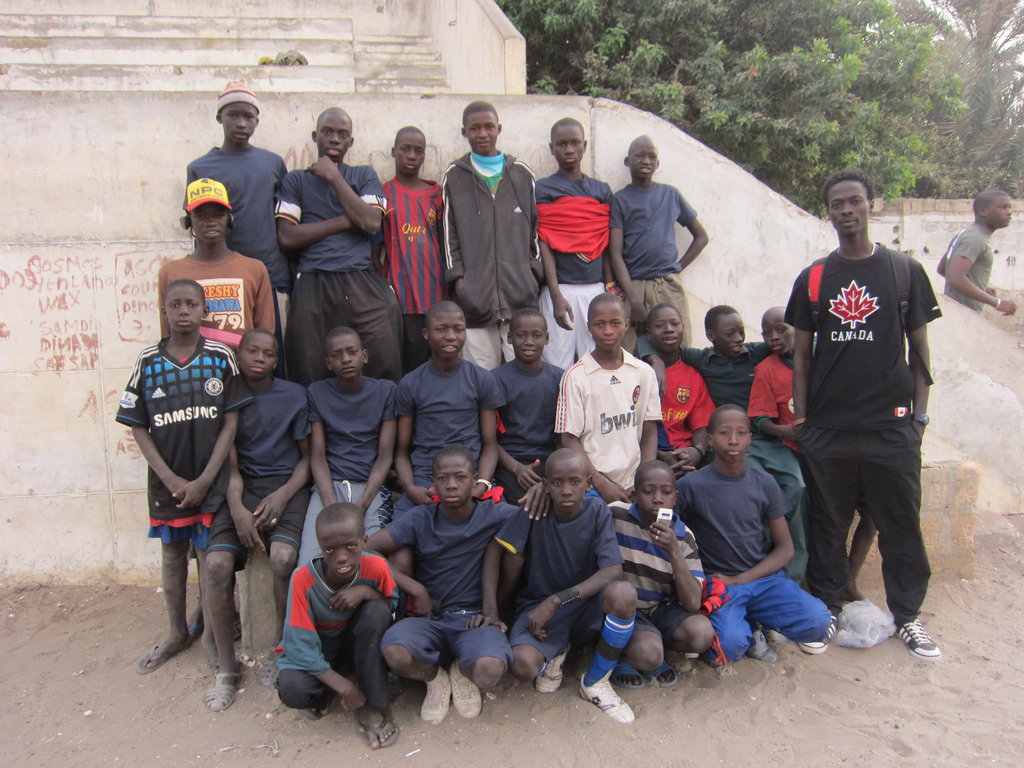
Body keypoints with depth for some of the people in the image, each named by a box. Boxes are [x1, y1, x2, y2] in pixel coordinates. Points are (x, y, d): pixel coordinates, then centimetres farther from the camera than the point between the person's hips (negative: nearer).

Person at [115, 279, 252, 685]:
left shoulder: (221, 357, -6)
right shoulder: (147, 362, -2)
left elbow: (231, 422, -7)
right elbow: (139, 428, 1)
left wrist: (204, 480, -11)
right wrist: (170, 479, -8)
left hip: (211, 480, -2)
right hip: (167, 480, 3)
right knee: (172, 556, 18)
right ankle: (177, 634, 37)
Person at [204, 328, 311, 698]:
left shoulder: (294, 395, 5)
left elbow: (307, 456, 8)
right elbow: (229, 463, 3)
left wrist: (283, 495, -10)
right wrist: (237, 510, -14)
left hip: (286, 485, -1)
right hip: (241, 488, 1)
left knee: (283, 557, -29)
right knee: (217, 562, -24)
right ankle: (226, 667, -6)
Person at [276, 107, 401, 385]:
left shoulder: (364, 175, 19)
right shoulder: (296, 180, 16)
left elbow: (371, 223, 0)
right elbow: (287, 237, 1)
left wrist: (334, 178, 3)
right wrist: (346, 221, 0)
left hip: (363, 284, 1)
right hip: (313, 286, 0)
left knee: (385, 370, -10)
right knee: (308, 379, -3)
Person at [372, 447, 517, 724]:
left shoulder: (494, 514, -5)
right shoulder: (420, 519, -3)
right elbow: (366, 550, -6)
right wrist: (415, 589, -12)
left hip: (476, 617, -1)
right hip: (429, 618, 1)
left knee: (489, 670, -34)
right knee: (395, 653, -33)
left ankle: (463, 673, 9)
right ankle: (435, 677, 7)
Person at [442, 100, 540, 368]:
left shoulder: (522, 173, 14)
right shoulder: (454, 176, 11)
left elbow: (536, 227, 16)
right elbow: (449, 235, 8)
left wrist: (534, 272, 6)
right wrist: (457, 277, -2)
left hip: (520, 291, 1)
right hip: (475, 293, -1)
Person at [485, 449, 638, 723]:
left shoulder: (597, 511, -11)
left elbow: (613, 571, -20)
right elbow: (496, 548, -7)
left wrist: (556, 600, -28)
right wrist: (489, 607, -17)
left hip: (586, 607, 1)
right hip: (538, 606, 0)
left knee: (624, 593, -32)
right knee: (523, 664, -31)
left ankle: (596, 682, -6)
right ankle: (554, 656, 10)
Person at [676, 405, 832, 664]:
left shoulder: (764, 484, 3)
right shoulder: (691, 485, -8)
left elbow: (785, 548, 6)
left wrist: (739, 580, -8)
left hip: (763, 577, 4)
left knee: (817, 622, -20)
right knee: (731, 644, -30)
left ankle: (751, 621, 8)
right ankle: (748, 630, 7)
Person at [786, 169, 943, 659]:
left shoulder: (905, 271, 5)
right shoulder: (813, 278, 7)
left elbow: (919, 347, 7)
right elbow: (802, 352, 8)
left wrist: (920, 414, 1)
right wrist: (800, 417, 2)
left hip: (891, 426, 0)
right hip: (827, 429, 1)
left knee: (901, 524, 7)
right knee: (827, 525, 10)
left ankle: (908, 616, 24)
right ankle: (825, 610, 25)